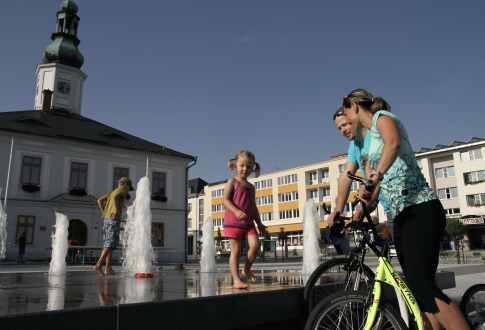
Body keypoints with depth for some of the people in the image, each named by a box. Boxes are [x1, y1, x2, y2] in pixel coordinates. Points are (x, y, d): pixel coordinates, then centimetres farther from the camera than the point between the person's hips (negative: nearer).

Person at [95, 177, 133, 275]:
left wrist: (104, 213, 14)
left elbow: (100, 200, 19)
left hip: (106, 219, 8)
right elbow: (115, 197, -21)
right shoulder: (122, 190, 1)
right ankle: (98, 265, -16)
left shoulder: (112, 192, 24)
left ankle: (108, 268, 4)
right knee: (110, 244, -10)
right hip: (114, 220, -8)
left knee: (108, 245, 6)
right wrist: (116, 211, -19)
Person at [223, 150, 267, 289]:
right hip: (233, 221, -5)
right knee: (236, 250, -3)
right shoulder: (232, 182, 0)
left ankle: (246, 270, 9)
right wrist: (236, 211, -27)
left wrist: (259, 223, 18)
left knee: (255, 244, -13)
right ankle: (236, 280, 3)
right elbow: (225, 200, -10)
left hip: (249, 222, 5)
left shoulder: (251, 187, 17)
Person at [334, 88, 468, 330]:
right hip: (401, 217, 9)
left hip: (420, 209, -9)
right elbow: (374, 192, 21)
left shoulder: (382, 117, 1)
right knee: (416, 288, 5)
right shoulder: (367, 146, 25)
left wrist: (377, 174, -39)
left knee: (422, 284, -19)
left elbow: (393, 143, -25)